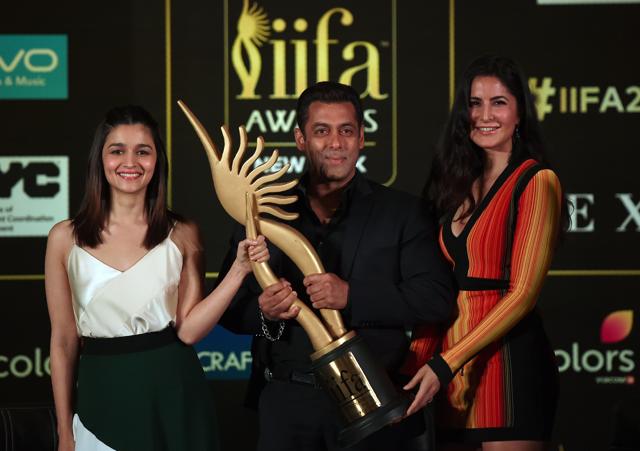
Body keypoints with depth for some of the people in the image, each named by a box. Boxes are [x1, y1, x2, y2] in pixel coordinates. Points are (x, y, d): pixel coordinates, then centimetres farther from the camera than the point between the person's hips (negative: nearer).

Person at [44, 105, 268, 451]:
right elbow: (64, 340, 2)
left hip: (171, 394, 0)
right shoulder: (65, 238, -2)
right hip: (103, 396, 0)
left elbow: (188, 329, -8)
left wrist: (240, 269, -16)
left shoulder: (182, 235, 0)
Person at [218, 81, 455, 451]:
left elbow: (438, 299, -8)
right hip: (286, 402, 2)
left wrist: (352, 296, -18)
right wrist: (263, 312, -13)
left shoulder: (402, 213, 3)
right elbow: (228, 307, 11)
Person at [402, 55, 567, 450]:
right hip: (451, 367, 6)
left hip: (508, 360, -6)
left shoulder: (536, 181, -6)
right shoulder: (462, 184, 15)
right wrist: (417, 360, 1)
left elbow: (523, 293, -12)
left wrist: (445, 364, -16)